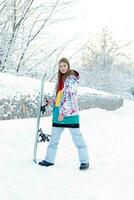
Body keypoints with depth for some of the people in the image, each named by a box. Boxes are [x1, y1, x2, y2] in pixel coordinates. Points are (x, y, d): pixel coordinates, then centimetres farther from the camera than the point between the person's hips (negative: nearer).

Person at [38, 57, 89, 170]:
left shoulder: (72, 79, -10)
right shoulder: (60, 78, 15)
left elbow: (70, 97, -17)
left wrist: (63, 112, -19)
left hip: (70, 112, -8)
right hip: (58, 111, 8)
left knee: (77, 136, -4)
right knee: (54, 136, 12)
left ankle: (84, 161, 3)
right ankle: (50, 159, 22)